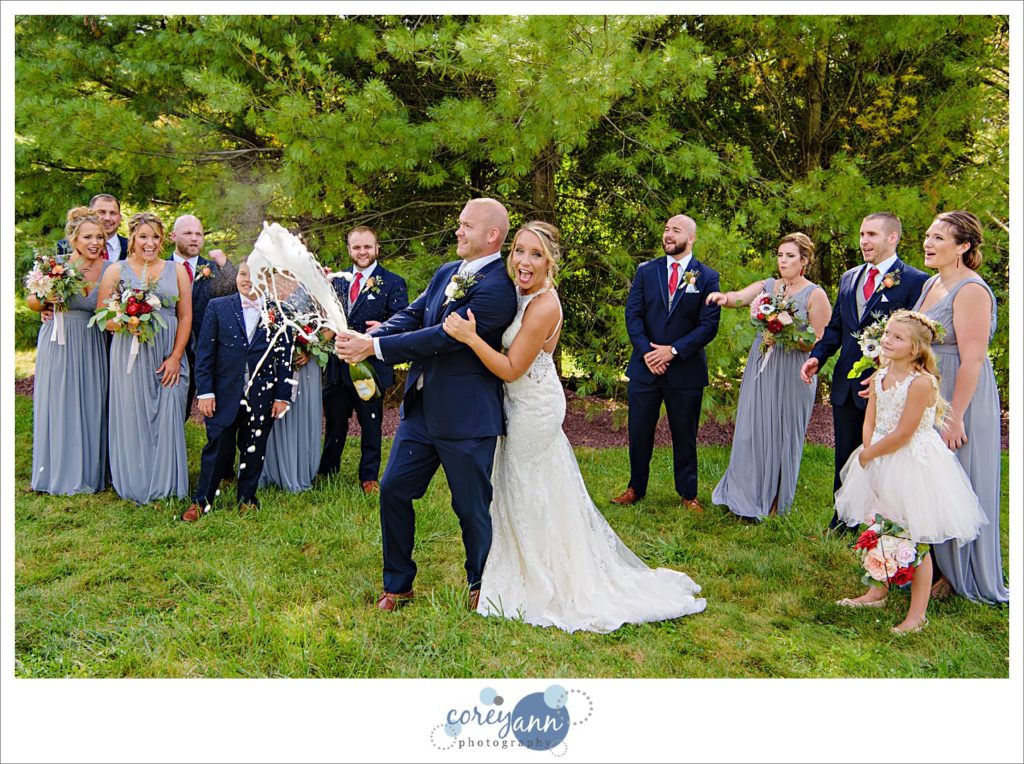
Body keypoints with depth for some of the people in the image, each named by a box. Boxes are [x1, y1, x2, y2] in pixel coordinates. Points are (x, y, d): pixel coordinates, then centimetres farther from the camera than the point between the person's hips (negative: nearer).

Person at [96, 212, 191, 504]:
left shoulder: (176, 270, 9)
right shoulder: (116, 271, 6)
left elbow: (185, 316, 5)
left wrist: (175, 357, -4)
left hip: (169, 356, 1)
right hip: (130, 355, -1)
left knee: (168, 417, 0)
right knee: (133, 416, 1)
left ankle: (166, 484, 12)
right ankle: (136, 484, 13)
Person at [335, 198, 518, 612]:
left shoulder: (498, 287, -18)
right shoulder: (445, 273, 10)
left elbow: (443, 336, -24)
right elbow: (411, 315, 3)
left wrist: (374, 346, -23)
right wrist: (364, 338, -16)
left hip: (466, 417, -8)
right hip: (421, 408, 8)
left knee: (471, 507, 8)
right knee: (393, 490, 11)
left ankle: (481, 587, 32)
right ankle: (398, 585, 28)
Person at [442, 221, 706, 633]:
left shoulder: (543, 306, -26)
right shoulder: (523, 293, 2)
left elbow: (511, 369, -25)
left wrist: (470, 337, -32)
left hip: (532, 409, -9)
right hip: (523, 404, 9)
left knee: (531, 496, 7)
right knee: (523, 492, 21)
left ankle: (542, 582, 25)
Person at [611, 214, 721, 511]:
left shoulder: (708, 277, -2)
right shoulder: (646, 271, 4)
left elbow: (709, 325, -8)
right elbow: (632, 314, 0)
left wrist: (673, 350, -16)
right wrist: (646, 352, -13)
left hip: (686, 369, -2)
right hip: (645, 367, 2)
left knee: (685, 436, 10)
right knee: (639, 433, 9)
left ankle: (688, 494, 25)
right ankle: (636, 488, 26)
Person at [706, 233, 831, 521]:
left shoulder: (815, 295, -4)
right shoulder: (768, 286, 8)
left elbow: (819, 342, -5)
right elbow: (740, 297, -10)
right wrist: (724, 297, -32)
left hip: (791, 372, -4)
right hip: (760, 366, 4)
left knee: (781, 433, 4)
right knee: (752, 430, 7)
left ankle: (774, 501, 19)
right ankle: (748, 494, 21)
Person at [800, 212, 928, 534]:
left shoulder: (914, 281, -9)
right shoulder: (849, 278, 12)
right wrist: (817, 357, 0)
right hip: (846, 384, 6)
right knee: (845, 456, 16)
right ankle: (841, 523, 31)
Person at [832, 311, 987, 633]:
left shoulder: (921, 382, -21)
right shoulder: (879, 376, 3)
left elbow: (903, 434, -21)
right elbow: (870, 419, 6)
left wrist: (869, 453, -11)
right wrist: (868, 450, -11)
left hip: (913, 465, -8)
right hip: (880, 461, 8)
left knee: (914, 540, 1)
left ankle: (917, 614, 12)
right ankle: (878, 593, 37)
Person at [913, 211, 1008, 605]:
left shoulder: (971, 290, -17)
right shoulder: (931, 284, 11)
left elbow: (973, 359, -22)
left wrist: (954, 417, -23)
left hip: (959, 401, -9)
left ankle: (957, 575, 18)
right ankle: (934, 563, 29)